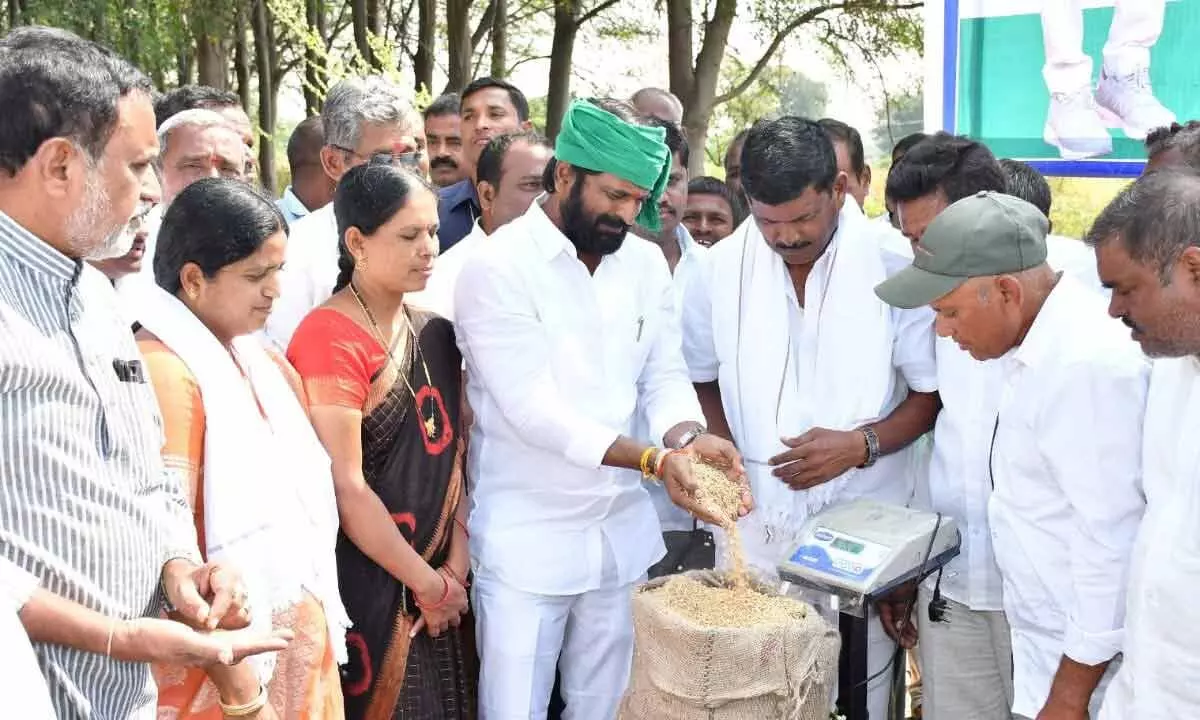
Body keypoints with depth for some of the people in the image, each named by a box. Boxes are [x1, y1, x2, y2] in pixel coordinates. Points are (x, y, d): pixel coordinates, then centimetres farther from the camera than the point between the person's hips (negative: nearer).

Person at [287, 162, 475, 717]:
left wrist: (454, 565, -3)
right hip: (363, 586, -7)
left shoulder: (435, 335, 6)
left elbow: (450, 453, 8)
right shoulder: (328, 339, -16)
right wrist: (429, 584, -11)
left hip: (436, 580, 7)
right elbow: (346, 490, -18)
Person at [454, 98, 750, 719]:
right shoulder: (497, 268, -13)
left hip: (622, 529, 5)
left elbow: (664, 375, 5)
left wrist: (688, 437, -17)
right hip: (527, 539, -5)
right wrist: (655, 460, -26)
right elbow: (533, 408, -19)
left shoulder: (645, 263, 6)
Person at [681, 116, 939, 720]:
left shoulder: (893, 263, -12)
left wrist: (862, 444, -18)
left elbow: (932, 391, -3)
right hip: (753, 521, 2)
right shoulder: (721, 269, -4)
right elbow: (700, 379, 12)